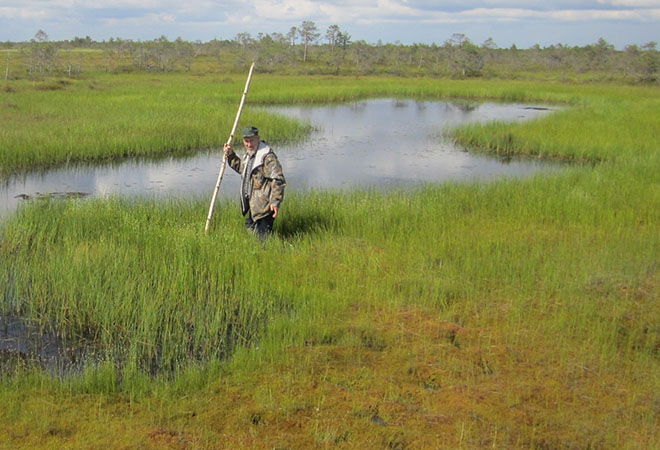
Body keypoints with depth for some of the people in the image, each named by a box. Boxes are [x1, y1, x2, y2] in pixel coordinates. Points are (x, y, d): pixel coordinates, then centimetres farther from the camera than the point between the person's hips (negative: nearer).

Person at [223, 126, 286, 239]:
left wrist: (275, 201, -26)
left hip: (264, 206, -10)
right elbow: (240, 167, 33)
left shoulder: (268, 157, -17)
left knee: (263, 237, -6)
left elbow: (277, 180, -21)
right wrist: (231, 155, 18)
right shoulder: (248, 155, 13)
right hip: (252, 205, 10)